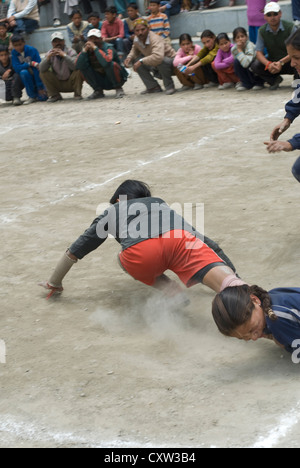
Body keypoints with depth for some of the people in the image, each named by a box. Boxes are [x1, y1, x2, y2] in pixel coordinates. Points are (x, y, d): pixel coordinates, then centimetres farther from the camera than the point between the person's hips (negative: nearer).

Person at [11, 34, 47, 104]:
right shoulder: (14, 53, -6)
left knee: (43, 97, -22)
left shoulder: (32, 50, -17)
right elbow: (16, 68, -17)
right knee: (23, 72, -33)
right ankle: (32, 96, -16)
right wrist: (30, 64, -28)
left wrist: (40, 87, -23)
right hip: (28, 76, 3)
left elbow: (38, 68, -21)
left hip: (38, 76, -3)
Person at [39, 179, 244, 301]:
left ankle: (173, 291, 6)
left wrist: (55, 282, 60)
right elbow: (203, 241, 41)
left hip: (140, 252, -1)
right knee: (223, 278, -15)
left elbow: (74, 252, 46)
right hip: (179, 238, 1)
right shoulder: (161, 204, 44)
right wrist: (232, 272, 47)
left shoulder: (113, 212, 39)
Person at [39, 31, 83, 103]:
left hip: (71, 83, -3)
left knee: (79, 71, -28)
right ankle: (54, 95, -2)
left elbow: (75, 66, -30)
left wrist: (64, 55, -36)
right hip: (58, 84, 3)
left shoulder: (70, 51, -10)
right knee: (43, 73, -14)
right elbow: (41, 68, -16)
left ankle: (77, 94, -9)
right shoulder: (50, 53, -2)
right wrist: (48, 57, -29)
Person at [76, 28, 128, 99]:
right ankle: (98, 91, -1)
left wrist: (95, 48, -35)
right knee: (83, 67, -14)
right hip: (101, 82, 5)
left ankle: (118, 89, -11)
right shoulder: (88, 50, -4)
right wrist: (85, 50, -27)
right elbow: (78, 66, -18)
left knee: (112, 65, -33)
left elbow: (106, 62, -42)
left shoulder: (108, 47, -18)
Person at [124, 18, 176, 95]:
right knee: (135, 60, -8)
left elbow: (158, 57, -51)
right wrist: (129, 57, -8)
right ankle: (153, 87, -1)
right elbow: (135, 50, 15)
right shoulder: (137, 40, -9)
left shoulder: (155, 39, -33)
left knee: (160, 61, -40)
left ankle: (169, 86, -14)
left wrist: (141, 61, -42)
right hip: (156, 68, 8)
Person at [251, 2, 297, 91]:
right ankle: (275, 80, 3)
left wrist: (281, 62, -31)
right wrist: (268, 64, -29)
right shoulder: (262, 31, -5)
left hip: (289, 61, -3)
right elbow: (259, 53, -7)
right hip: (273, 61, 3)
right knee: (255, 66, -24)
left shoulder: (290, 27, -15)